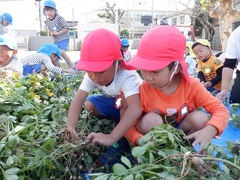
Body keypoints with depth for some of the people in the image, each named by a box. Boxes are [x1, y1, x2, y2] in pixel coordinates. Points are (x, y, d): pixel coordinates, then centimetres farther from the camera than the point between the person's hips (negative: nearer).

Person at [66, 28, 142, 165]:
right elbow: (78, 100, -30)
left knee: (125, 101, -36)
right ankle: (121, 125, 1)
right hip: (115, 102, 6)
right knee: (89, 104, -14)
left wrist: (111, 137, -61)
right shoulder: (91, 76, -23)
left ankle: (123, 140, -17)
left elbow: (135, 109, -54)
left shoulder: (127, 76, -41)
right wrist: (70, 128, -46)